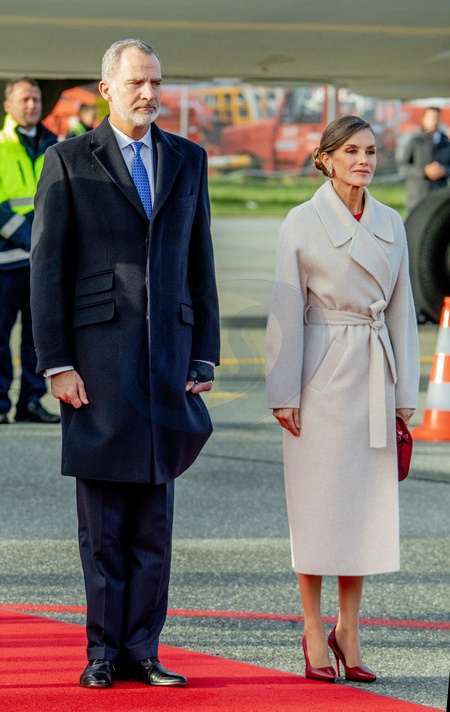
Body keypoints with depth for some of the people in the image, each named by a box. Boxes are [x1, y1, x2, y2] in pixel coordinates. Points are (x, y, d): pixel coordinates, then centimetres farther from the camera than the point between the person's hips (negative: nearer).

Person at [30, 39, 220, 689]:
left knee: (154, 521, 3)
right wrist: (56, 363, -7)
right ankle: (103, 652, 8)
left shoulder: (188, 160, 12)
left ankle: (140, 650, 9)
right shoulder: (69, 162, 1)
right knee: (102, 521, 1)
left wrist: (203, 358, 7)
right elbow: (46, 268, -1)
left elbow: (200, 265, 13)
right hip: (98, 357, -3)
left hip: (168, 357, 3)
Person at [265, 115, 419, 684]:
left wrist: (405, 393, 8)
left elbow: (402, 310, 12)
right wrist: (283, 392, -10)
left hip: (374, 378, 4)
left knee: (367, 503, 5)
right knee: (318, 504, 0)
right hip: (322, 376, -4)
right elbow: (286, 310, -6)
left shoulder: (390, 225, 9)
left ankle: (348, 631, 14)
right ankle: (314, 631, 8)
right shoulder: (303, 222, -5)